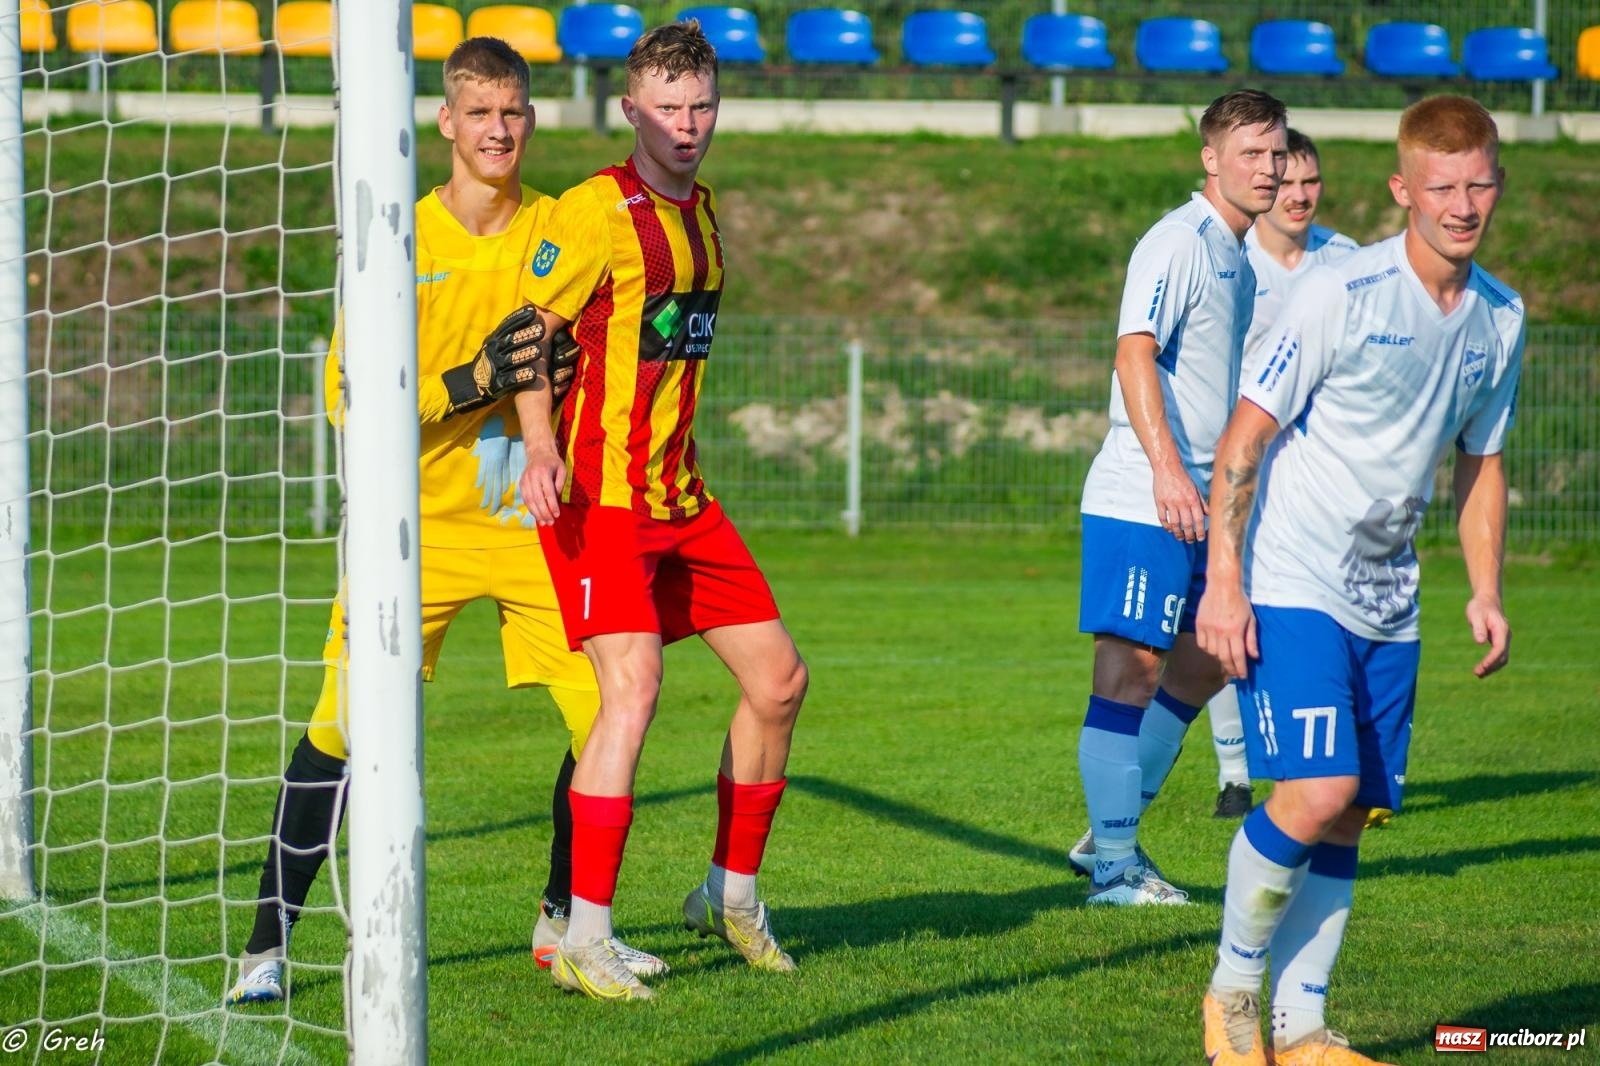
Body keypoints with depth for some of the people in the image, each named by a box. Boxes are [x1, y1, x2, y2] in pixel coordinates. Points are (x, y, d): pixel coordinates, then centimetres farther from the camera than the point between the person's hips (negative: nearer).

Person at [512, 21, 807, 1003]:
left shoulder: (704, 213, 13)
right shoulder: (596, 213, -11)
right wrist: (542, 449, -27)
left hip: (680, 496, 8)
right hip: (599, 495, -8)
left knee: (778, 678, 10)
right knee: (633, 690, -20)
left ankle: (732, 892, 27)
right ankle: (585, 942, -17)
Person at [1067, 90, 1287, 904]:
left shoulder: (1234, 253, 17)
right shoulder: (1179, 242, -12)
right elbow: (1134, 353, -23)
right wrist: (1165, 468, -33)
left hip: (1198, 504, 10)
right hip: (1141, 501, -10)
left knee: (1202, 665, 14)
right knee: (1130, 667, -7)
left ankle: (1111, 836, 22)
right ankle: (1113, 865, -4)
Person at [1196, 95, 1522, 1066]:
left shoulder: (1501, 318, 7)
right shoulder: (1342, 294, -13)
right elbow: (1245, 437, -11)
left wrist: (1487, 592, 10)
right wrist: (1224, 579, -16)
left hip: (1389, 604, 6)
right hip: (1291, 584, -6)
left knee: (1350, 817, 5)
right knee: (1320, 790, -18)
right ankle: (1233, 987, 0)